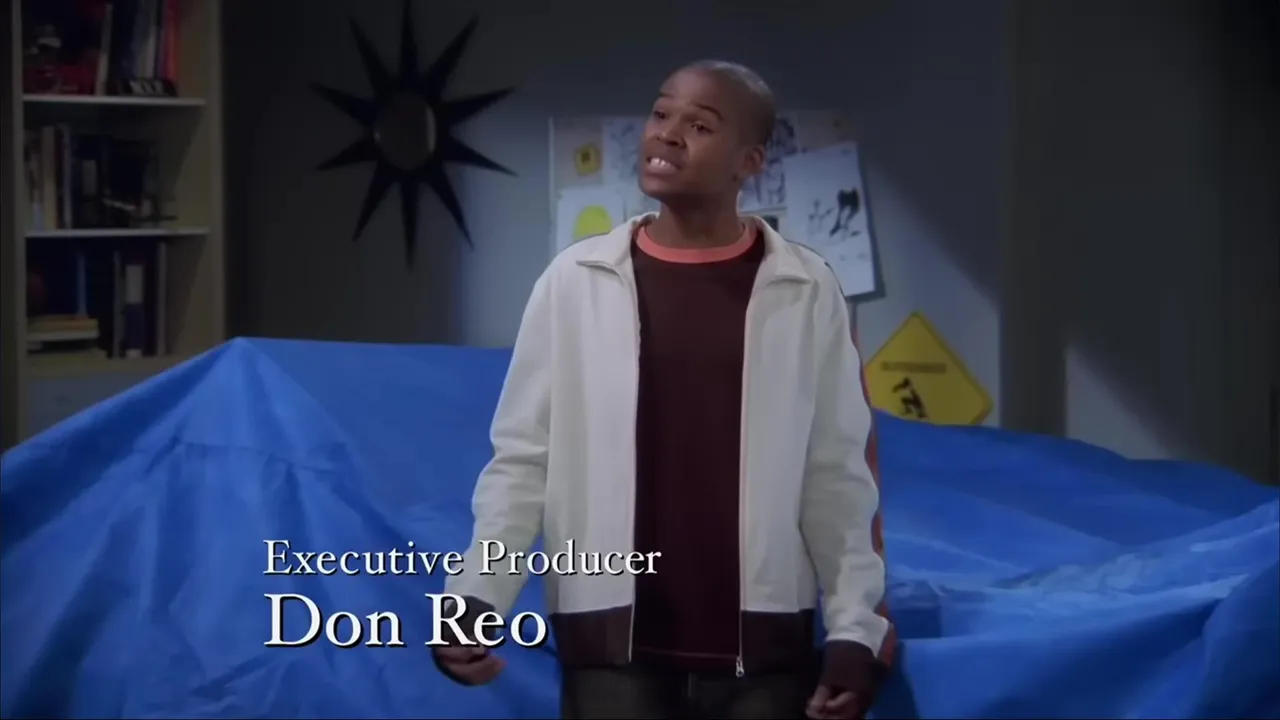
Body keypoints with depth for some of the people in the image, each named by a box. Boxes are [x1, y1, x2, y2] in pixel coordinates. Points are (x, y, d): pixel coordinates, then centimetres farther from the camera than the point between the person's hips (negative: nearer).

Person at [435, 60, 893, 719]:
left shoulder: (805, 291, 2)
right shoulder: (575, 281, 1)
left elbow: (837, 474, 3)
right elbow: (524, 458, 2)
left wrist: (854, 627, -3)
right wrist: (475, 595, -10)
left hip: (764, 648, 0)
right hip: (613, 645, 0)